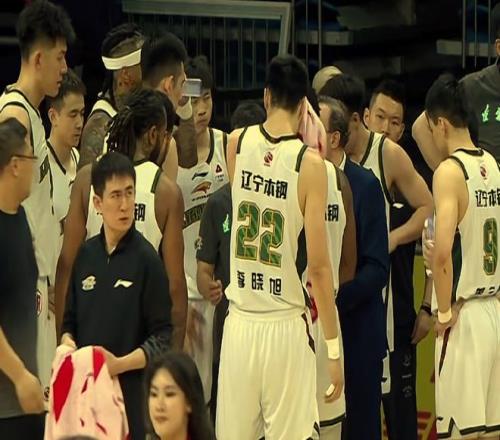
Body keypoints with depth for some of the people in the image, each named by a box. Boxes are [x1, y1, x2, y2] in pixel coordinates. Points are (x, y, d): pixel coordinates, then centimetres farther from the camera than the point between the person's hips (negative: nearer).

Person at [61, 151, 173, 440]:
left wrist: (121, 364, -17)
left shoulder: (146, 259, -4)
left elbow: (162, 338, -5)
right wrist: (67, 341, -4)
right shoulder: (86, 256, 9)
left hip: (129, 392, -4)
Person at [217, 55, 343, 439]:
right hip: (286, 326, -3)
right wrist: (334, 349, -4)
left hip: (240, 322, 3)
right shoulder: (309, 163, -8)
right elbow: (318, 266, -10)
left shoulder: (237, 144, 2)